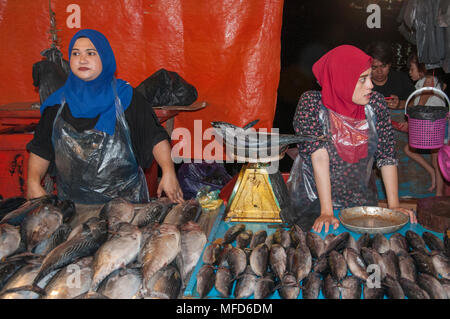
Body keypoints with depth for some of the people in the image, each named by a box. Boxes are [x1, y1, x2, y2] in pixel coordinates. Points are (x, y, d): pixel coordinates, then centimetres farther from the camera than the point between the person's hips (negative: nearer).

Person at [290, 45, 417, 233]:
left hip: (361, 200, 3)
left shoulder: (375, 103, -3)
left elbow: (387, 156, 1)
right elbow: (319, 156, -20)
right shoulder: (311, 103, -13)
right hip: (314, 203, -3)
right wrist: (326, 212, -24)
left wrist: (394, 205, -5)